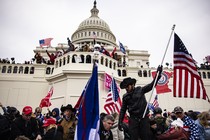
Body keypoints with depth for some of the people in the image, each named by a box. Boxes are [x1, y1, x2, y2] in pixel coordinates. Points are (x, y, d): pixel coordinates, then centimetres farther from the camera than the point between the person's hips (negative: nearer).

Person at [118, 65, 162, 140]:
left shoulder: (140, 90, 0)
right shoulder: (125, 96, 6)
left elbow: (152, 85, -4)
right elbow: (123, 110, 9)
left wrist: (158, 74, -13)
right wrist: (120, 122, 2)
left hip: (144, 118, -1)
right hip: (133, 119, 1)